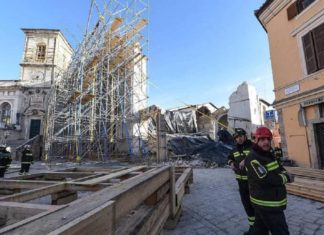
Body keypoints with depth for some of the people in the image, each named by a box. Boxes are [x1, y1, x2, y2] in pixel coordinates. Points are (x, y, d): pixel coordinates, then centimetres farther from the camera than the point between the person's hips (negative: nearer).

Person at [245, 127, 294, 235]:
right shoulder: (253, 159, -23)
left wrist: (285, 173, -7)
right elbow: (265, 179, -30)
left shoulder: (268, 154, 9)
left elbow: (278, 167, 17)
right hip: (267, 205, -9)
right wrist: (286, 178, -16)